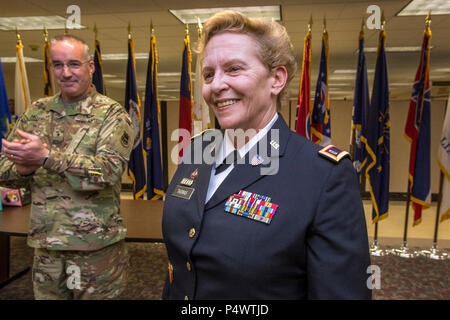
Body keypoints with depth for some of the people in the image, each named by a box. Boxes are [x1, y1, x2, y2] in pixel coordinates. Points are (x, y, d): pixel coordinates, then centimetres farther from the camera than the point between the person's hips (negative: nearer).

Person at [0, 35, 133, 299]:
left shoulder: (112, 114, -8)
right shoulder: (37, 111, 7)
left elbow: (108, 171, -21)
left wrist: (46, 157, -27)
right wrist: (22, 168, -13)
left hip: (96, 245, -4)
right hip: (45, 244, 5)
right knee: (46, 295, 20)